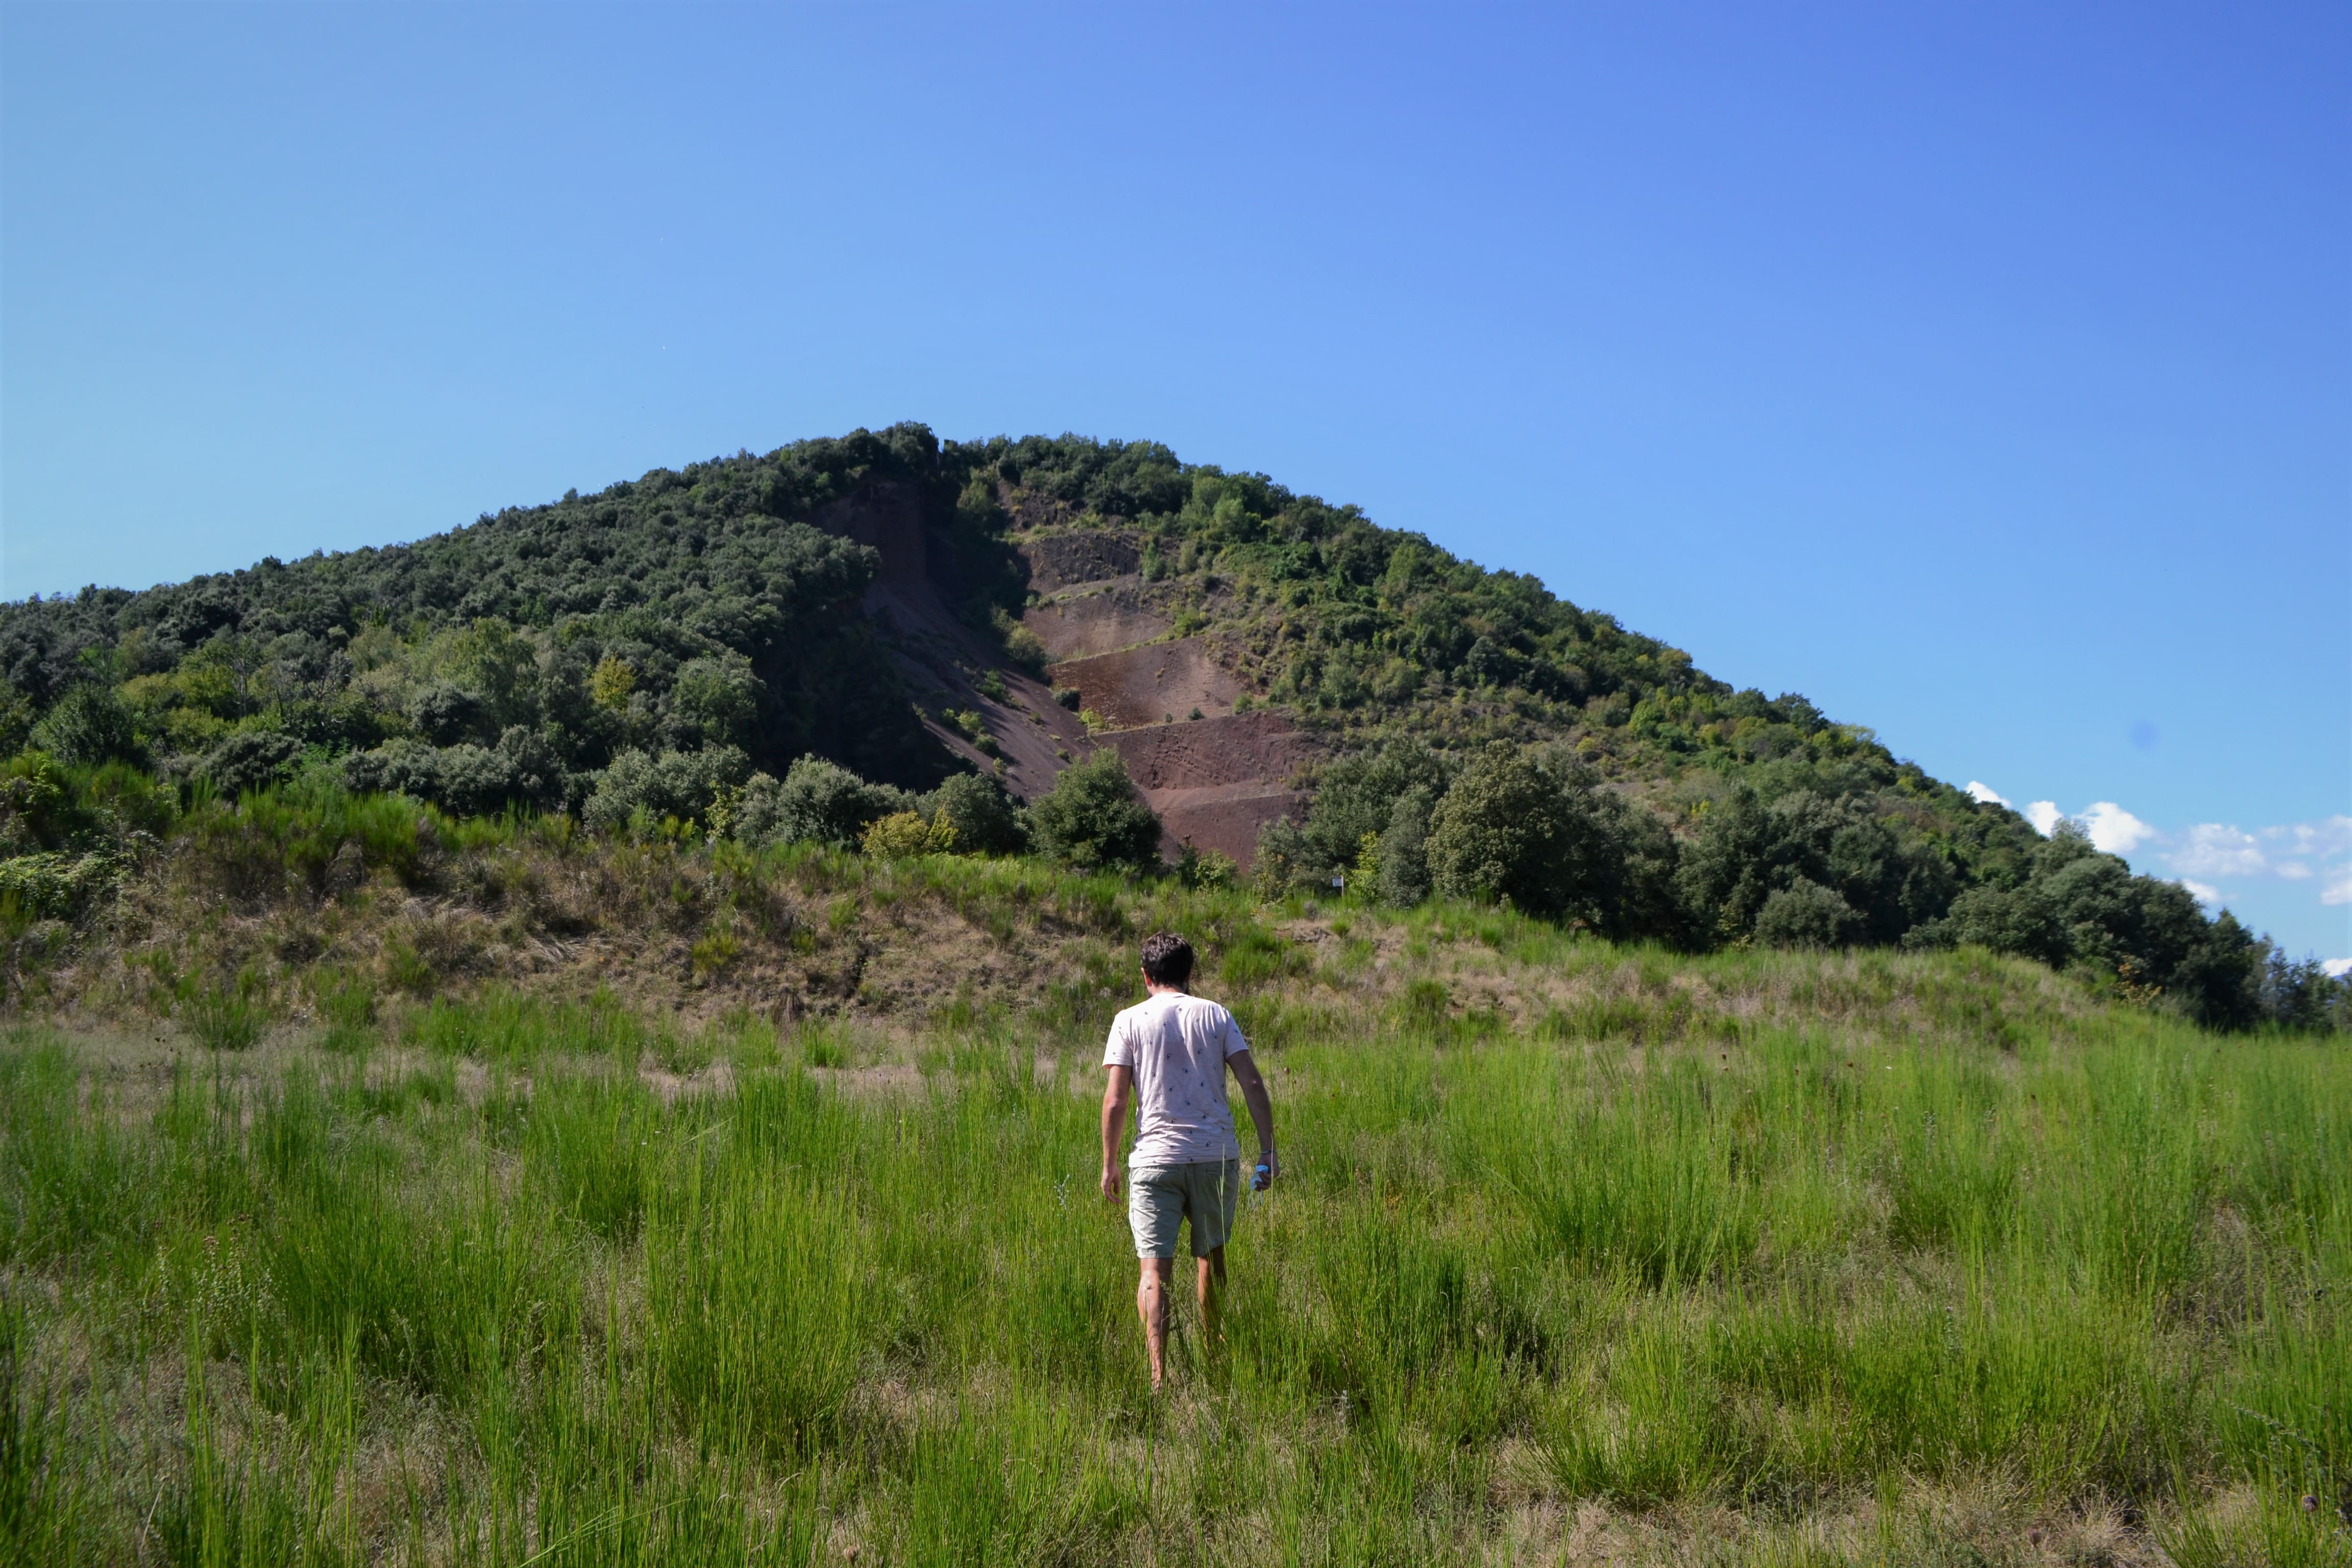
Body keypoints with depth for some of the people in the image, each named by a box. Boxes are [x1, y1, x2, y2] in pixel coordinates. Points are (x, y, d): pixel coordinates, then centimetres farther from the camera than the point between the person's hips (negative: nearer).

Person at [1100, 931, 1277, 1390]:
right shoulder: (1216, 1015, 7)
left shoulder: (1130, 1021, 2)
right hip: (1217, 1154, 2)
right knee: (1212, 1257, 19)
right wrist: (1268, 1150, 2)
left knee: (1155, 1268, -4)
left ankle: (1159, 1375, -15)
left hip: (1155, 1157, -2)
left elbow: (1115, 1100, -3)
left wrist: (1109, 1164, 5)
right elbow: (1252, 1084, 0)